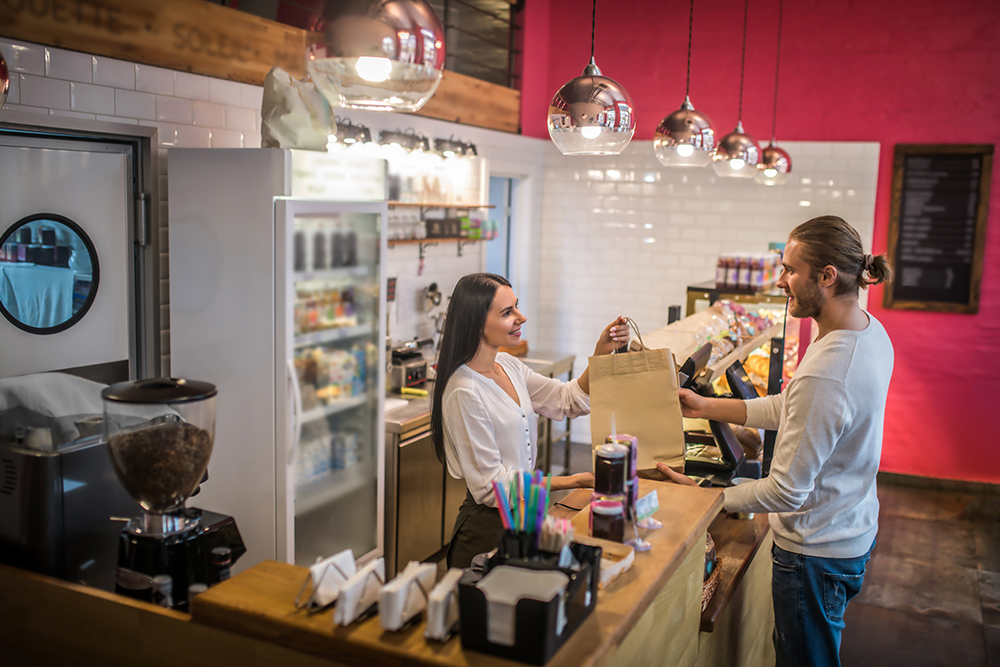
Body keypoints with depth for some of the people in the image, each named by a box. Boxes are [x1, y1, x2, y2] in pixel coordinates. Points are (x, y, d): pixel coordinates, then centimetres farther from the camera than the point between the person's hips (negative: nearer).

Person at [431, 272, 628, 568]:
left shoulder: (508, 366, 5)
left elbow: (569, 400, 10)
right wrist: (576, 481, -19)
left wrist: (602, 352, -6)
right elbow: (491, 484, -20)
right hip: (489, 525, -8)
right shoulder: (464, 392, -21)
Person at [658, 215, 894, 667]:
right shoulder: (870, 331, -2)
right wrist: (707, 407, 6)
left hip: (816, 553, -9)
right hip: (854, 529, 9)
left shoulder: (824, 374, -34)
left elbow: (787, 492, -27)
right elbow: (792, 410, 7)